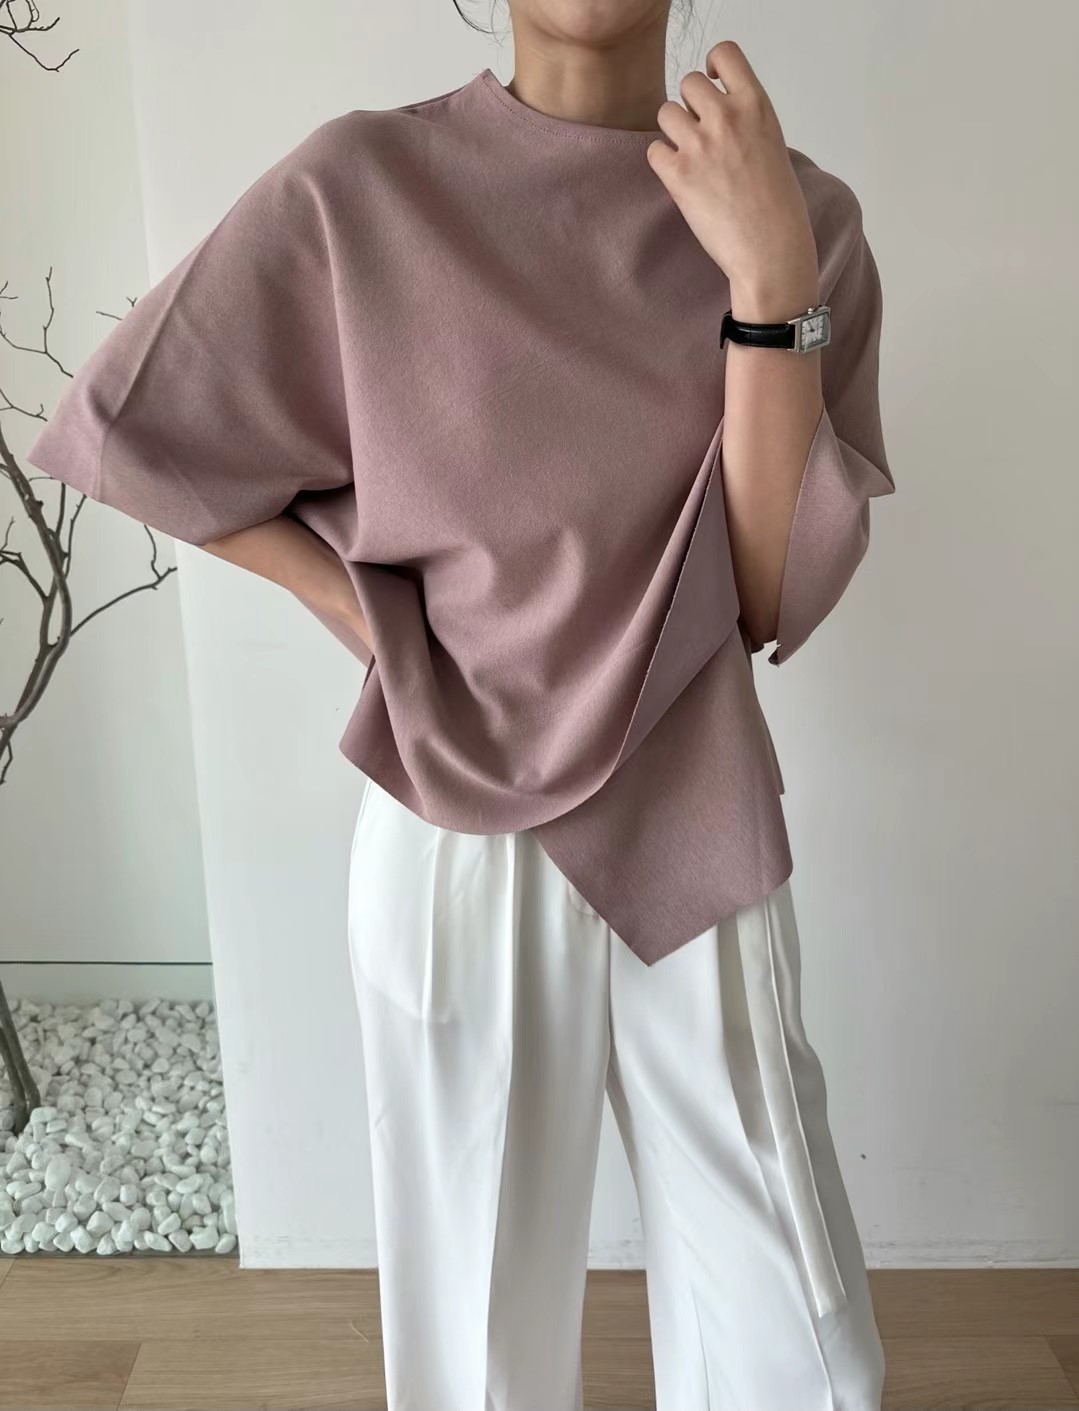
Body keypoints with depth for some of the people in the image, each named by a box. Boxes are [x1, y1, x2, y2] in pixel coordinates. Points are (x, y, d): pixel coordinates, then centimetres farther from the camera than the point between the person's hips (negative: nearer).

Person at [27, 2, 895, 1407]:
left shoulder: (797, 215, -1)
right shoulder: (362, 189, -6)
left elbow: (774, 587, -9)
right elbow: (132, 432, 2)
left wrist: (771, 276, -18)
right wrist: (367, 614, -3)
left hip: (696, 839, 2)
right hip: (460, 835, -1)